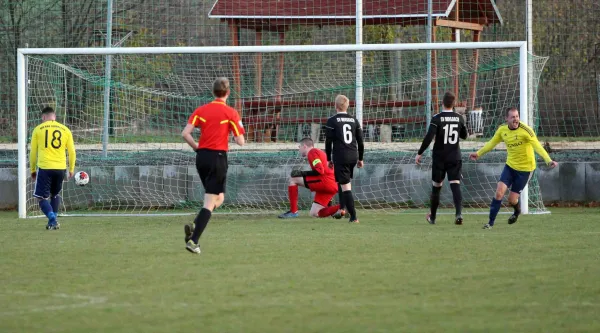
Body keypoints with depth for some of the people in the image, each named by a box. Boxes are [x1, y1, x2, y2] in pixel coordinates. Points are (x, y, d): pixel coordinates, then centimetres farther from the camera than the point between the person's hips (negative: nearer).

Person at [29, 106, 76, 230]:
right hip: (60, 168, 3)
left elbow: (33, 152, 5)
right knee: (55, 194, 25)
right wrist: (71, 170, 20)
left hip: (44, 168, -3)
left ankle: (53, 219, -17)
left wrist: (33, 170, 16)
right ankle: (53, 222, 20)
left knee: (41, 197, 4)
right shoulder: (65, 130, 7)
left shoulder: (38, 129, 2)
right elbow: (72, 152, 9)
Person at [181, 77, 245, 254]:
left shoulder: (201, 110, 5)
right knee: (210, 203, -2)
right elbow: (240, 141, -7)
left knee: (218, 198, 21)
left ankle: (194, 225, -1)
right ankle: (193, 240, -12)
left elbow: (185, 133, -4)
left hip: (201, 157, 5)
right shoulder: (230, 113, -6)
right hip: (218, 158, -5)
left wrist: (197, 147, 10)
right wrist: (239, 131, 14)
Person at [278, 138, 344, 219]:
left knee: (293, 179, -2)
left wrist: (302, 173, -10)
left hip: (325, 182, -9)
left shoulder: (312, 152, -3)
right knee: (314, 213, 11)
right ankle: (339, 209, -8)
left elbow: (320, 170, -15)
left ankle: (293, 211, -6)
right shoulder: (320, 152, 28)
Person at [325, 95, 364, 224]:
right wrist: (360, 159, 20)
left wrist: (329, 159, 6)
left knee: (345, 186, -6)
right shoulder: (354, 120, 10)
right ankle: (342, 208, 20)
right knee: (343, 181, 27)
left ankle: (354, 217, -12)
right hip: (353, 156, 5)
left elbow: (328, 142, -4)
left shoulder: (332, 121, -4)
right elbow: (360, 141, 11)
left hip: (340, 157, -5)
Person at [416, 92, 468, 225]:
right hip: (455, 158, 2)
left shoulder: (437, 119, -10)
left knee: (436, 187, 12)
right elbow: (464, 135, 17)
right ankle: (459, 213, -28)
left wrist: (420, 153, -11)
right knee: (455, 185, -7)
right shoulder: (459, 118, 2)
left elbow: (429, 137, -18)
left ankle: (432, 217, 24)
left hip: (439, 158, -2)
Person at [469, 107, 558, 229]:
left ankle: (516, 212, 36)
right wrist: (478, 153, 21)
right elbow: (492, 143, 17)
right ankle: (491, 222, 0)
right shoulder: (502, 130, -2)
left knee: (512, 200, -1)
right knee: (499, 192, -12)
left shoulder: (525, 130, -20)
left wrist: (548, 160, -42)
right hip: (510, 165, 4)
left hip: (525, 169, -4)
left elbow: (537, 146, -30)